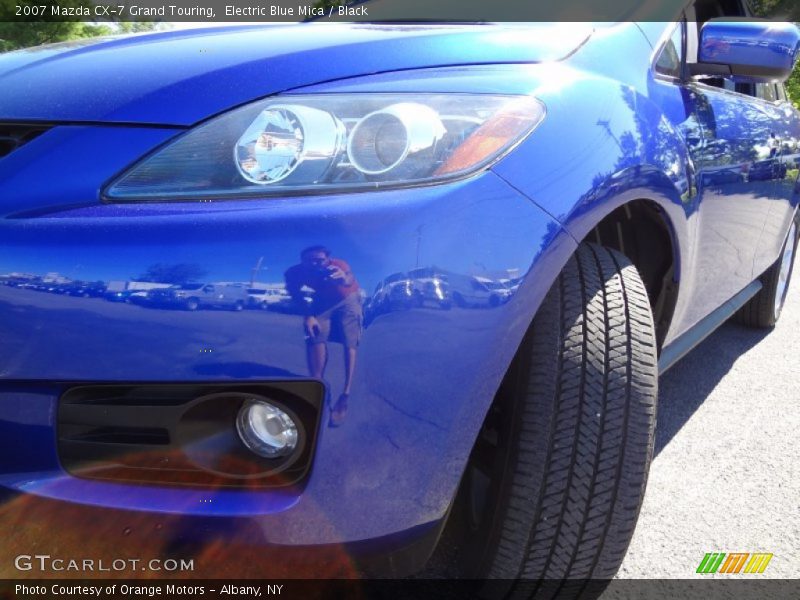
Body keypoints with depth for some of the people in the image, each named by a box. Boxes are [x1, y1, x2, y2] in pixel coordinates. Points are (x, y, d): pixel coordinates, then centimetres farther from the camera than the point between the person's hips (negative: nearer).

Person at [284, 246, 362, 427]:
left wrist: (345, 279, -86)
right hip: (323, 300, 3)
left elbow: (349, 281, -63)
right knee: (314, 337, -12)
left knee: (349, 342, -15)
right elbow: (296, 294, -9)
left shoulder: (339, 265, -41)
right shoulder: (294, 272, -29)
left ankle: (345, 395, -19)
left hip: (347, 300, -3)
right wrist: (308, 316, -20)